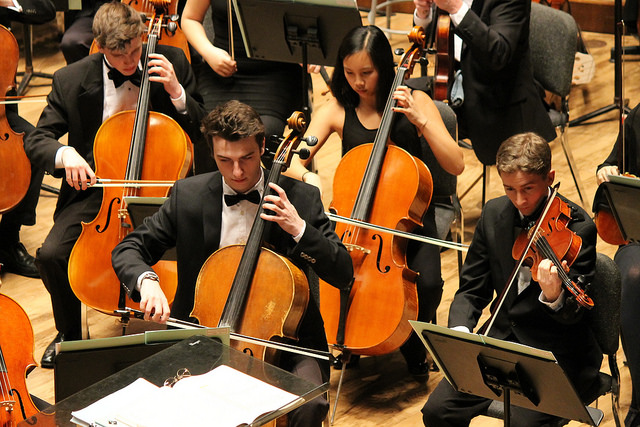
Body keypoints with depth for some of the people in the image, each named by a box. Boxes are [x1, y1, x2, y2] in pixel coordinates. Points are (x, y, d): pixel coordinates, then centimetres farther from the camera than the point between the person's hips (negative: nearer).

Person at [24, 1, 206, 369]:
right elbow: (36, 141, 0)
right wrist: (63, 153, -23)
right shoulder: (72, 80, -4)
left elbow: (202, 130, 2)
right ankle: (69, 334, 10)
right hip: (95, 187, 1)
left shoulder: (173, 63, -3)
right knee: (51, 255, -20)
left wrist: (176, 92, -17)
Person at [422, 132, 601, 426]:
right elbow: (471, 289, 8)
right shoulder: (494, 214, 2)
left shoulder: (576, 227, -14)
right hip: (502, 340, 5)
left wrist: (554, 297, -42)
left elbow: (572, 315, -18)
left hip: (557, 355, -5)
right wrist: (459, 330, -13)